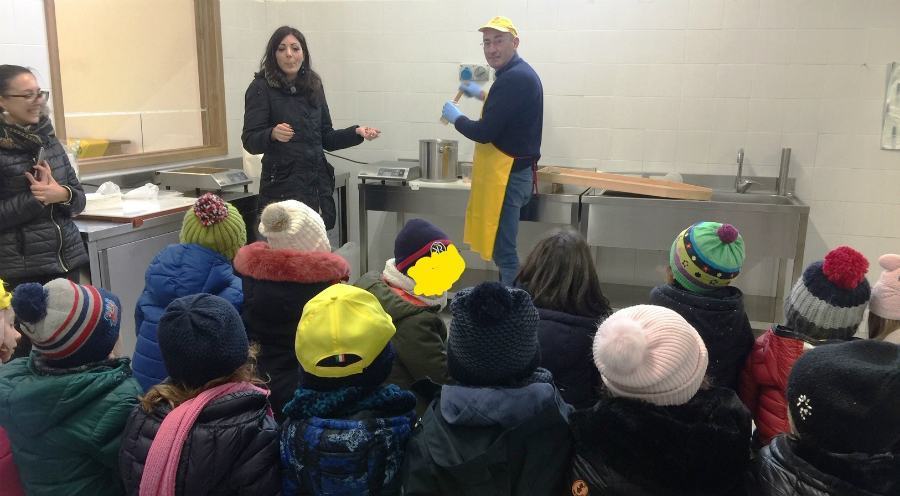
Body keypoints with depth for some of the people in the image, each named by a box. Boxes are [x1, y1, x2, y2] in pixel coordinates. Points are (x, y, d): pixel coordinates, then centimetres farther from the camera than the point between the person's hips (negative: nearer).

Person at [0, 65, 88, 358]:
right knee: (25, 352, 1)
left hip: (67, 261, 5)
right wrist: (35, 199, -17)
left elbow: (79, 199, 11)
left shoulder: (48, 140, 9)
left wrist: (60, 194, -9)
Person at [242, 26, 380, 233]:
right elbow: (250, 141, -10)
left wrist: (356, 132, 3)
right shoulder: (261, 88, -2)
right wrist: (273, 134, -29)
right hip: (283, 187, -4)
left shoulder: (313, 86, 13)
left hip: (318, 185, 5)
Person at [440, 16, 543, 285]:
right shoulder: (519, 73, 13)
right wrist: (482, 94, 33)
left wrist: (455, 117, -5)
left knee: (503, 250, -5)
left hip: (507, 176, -11)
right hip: (510, 172, 11)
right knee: (503, 246, 17)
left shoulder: (514, 78, -20)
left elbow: (484, 132, -22)